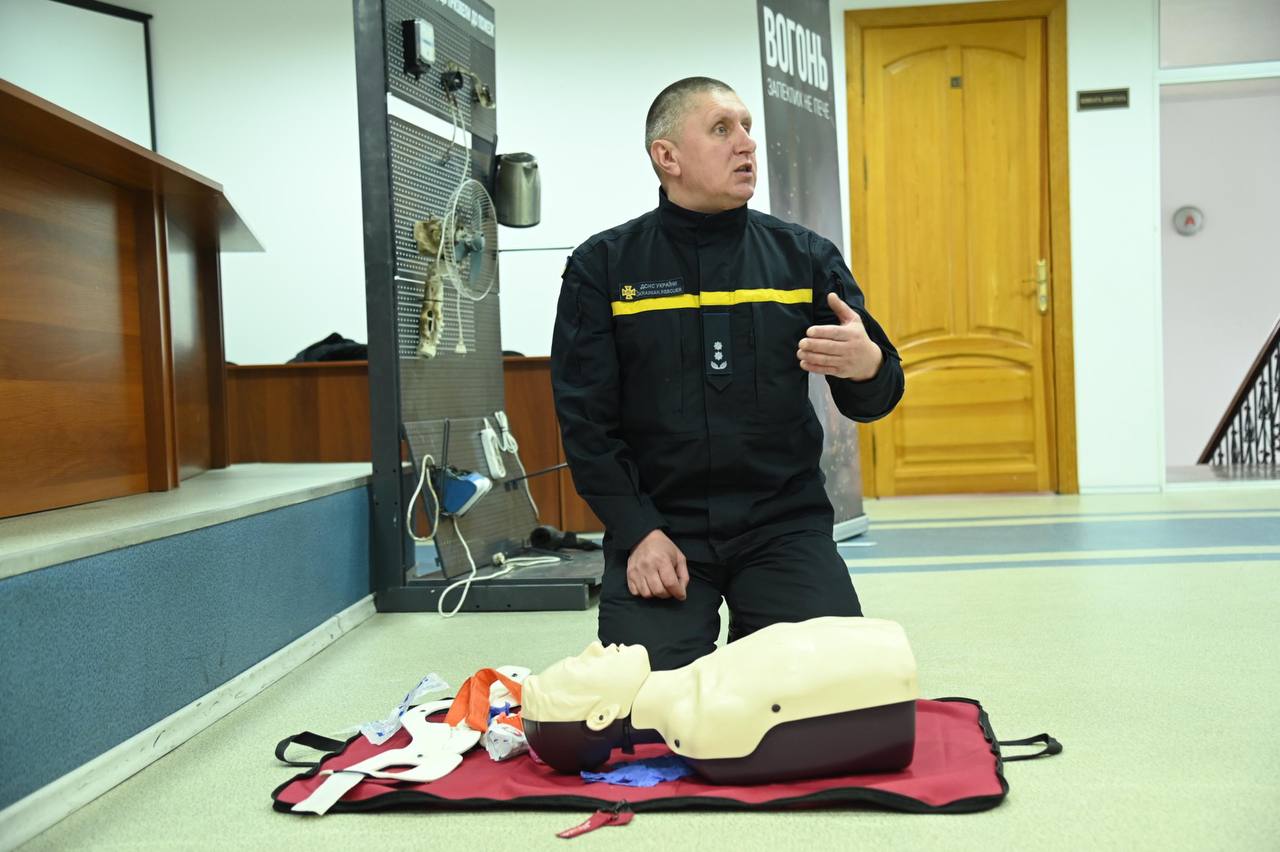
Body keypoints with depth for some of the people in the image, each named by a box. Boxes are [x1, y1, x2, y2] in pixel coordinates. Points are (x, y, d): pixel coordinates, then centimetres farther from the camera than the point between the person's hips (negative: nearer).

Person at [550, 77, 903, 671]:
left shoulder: (805, 258, 6)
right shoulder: (602, 266, 2)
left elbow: (869, 400, 5)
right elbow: (585, 417, 0)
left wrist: (868, 366, -20)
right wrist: (638, 532, -11)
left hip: (784, 524, 2)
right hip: (658, 524, -1)